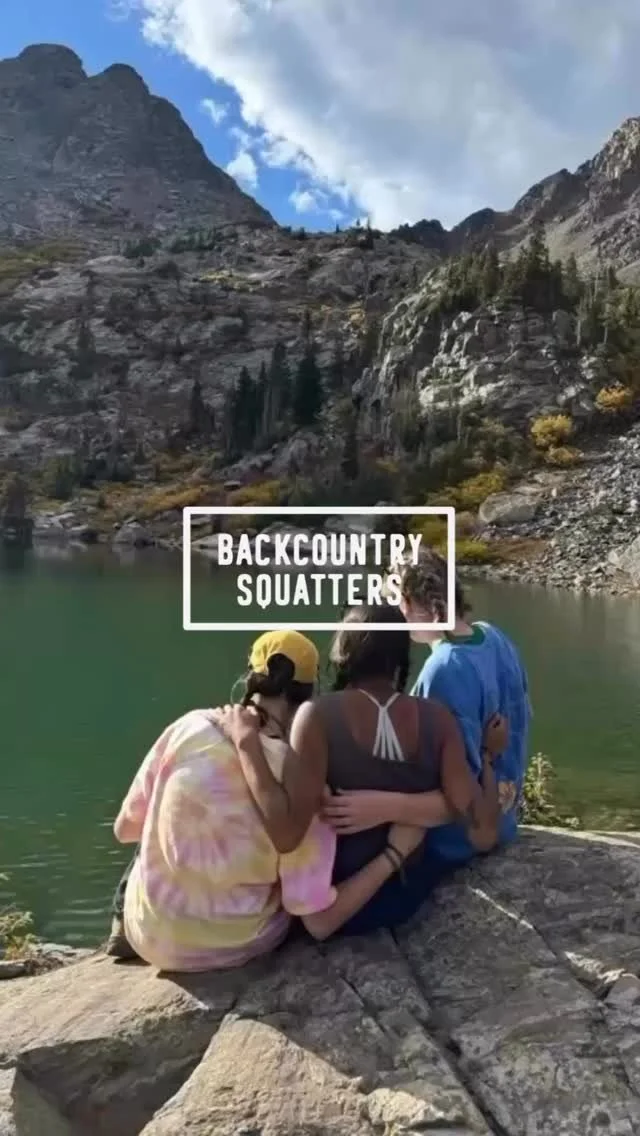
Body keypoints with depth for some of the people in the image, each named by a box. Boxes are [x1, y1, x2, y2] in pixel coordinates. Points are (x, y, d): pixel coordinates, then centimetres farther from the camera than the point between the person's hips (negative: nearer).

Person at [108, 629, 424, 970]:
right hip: (239, 946, -1)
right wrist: (395, 852, -13)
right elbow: (320, 921, -19)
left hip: (151, 935, 2)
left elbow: (125, 828, -3)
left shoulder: (191, 727, -16)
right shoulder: (299, 779, -21)